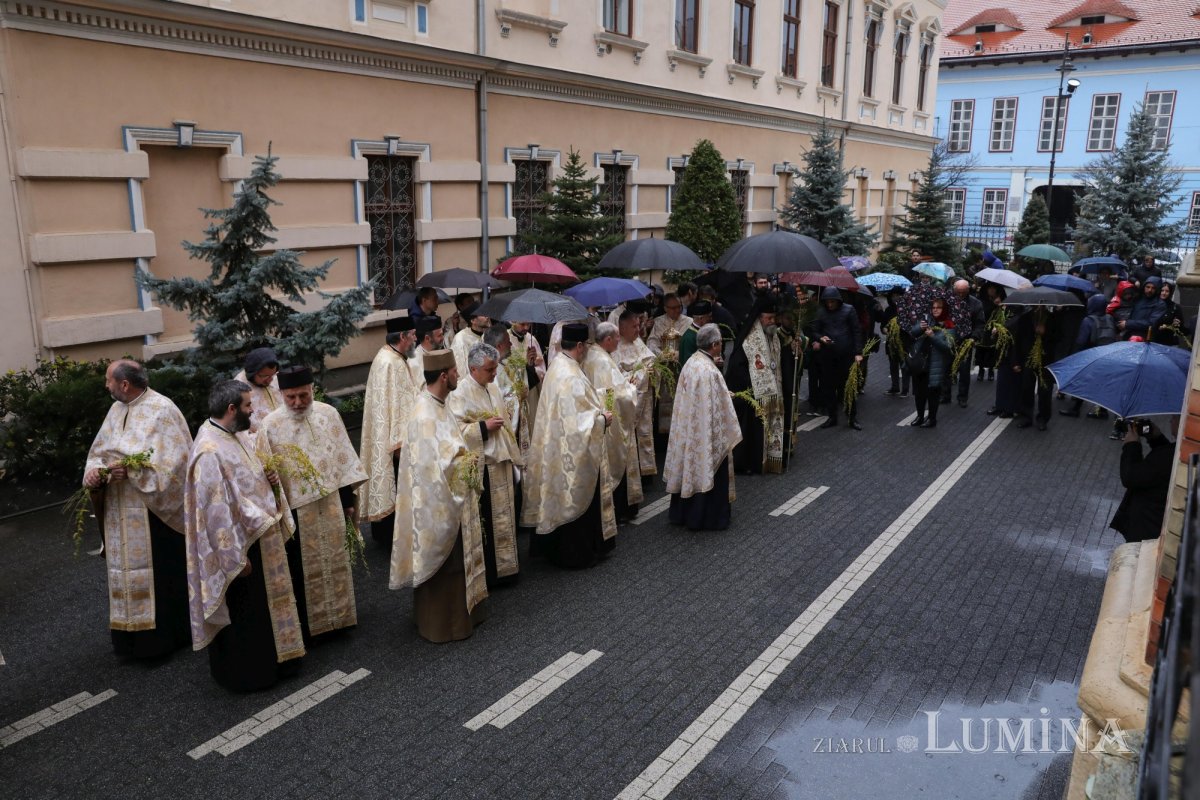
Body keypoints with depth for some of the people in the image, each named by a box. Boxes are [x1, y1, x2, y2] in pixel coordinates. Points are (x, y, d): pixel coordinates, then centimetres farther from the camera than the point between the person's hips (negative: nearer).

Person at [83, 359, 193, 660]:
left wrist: (131, 469, -23)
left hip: (153, 509, -7)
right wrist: (94, 471, -9)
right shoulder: (116, 410, 9)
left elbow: (175, 460, -19)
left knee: (158, 572, 3)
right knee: (127, 570, 13)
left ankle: (164, 634, 18)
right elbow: (99, 450, 12)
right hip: (121, 511, 7)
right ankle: (134, 636, 25)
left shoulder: (162, 409, -14)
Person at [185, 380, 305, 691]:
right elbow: (216, 510, -25)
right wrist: (236, 557, -21)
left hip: (261, 537, 9)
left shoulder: (238, 436, 3)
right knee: (243, 613, 9)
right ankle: (246, 674, 26)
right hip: (239, 545, -9)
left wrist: (269, 477, -4)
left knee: (266, 604, 22)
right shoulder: (209, 451, -25)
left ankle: (271, 660, 39)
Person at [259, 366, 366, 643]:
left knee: (336, 561, 17)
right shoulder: (270, 425, -13)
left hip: (331, 505, 3)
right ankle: (305, 624, 29)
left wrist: (348, 501, 5)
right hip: (296, 511, -3)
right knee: (304, 570, 11)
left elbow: (343, 459, 3)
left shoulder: (328, 414, -4)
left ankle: (340, 613, 37)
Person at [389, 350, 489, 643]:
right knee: (443, 564, 5)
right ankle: (443, 624, 20)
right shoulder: (425, 415, -26)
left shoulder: (439, 405, 5)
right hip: (439, 503, -10)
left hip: (453, 498, 10)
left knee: (457, 561, 21)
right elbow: (435, 465, -28)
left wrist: (465, 458, 1)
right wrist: (467, 462, -15)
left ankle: (459, 611, 37)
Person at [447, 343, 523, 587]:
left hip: (501, 462, 8)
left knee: (504, 515, 15)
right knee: (485, 521, -1)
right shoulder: (460, 393, -15)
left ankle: (504, 565, 28)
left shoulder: (492, 388, 11)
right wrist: (484, 427, -22)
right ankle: (486, 573, 11)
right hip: (480, 467, -8)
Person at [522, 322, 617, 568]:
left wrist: (596, 408, 11)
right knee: (578, 500, 5)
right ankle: (577, 554, 19)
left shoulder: (557, 365, 4)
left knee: (567, 499, 20)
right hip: (575, 452, -9)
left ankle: (559, 548, 33)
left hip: (559, 446, 10)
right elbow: (579, 422, -26)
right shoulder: (571, 377, -26)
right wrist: (602, 419, -11)